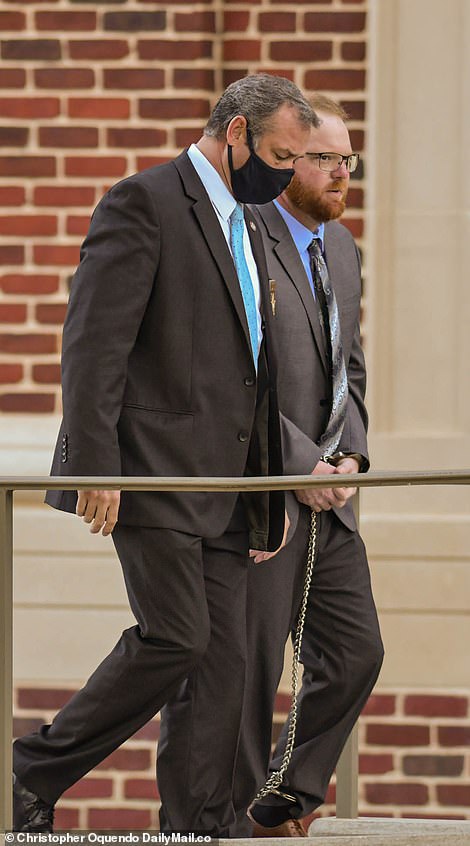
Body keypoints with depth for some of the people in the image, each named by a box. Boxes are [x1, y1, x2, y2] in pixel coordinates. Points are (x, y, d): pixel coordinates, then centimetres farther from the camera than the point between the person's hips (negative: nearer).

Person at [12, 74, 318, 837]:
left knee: (223, 658, 2)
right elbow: (95, 339, -14)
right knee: (175, 638, -15)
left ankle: (200, 829, 4)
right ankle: (33, 774, -2)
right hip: (152, 476, -8)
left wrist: (269, 488, 20)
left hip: (224, 488, 8)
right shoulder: (145, 202, -7)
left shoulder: (247, 228, 21)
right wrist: (95, 466, -21)